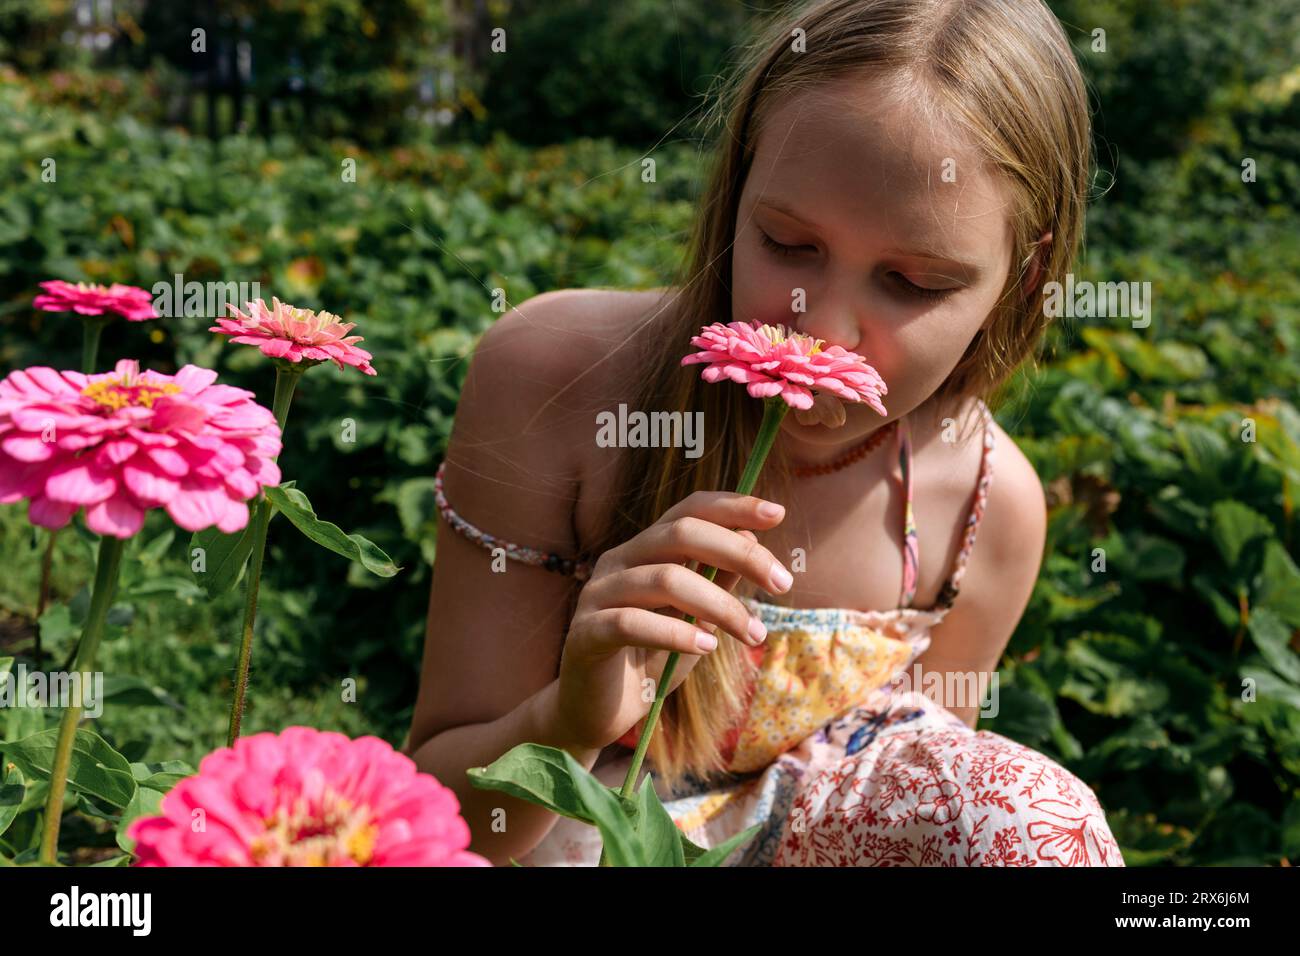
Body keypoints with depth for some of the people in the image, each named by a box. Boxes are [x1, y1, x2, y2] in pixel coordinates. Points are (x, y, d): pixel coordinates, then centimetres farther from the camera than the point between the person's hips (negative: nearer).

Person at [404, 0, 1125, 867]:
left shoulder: (990, 503, -15)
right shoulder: (551, 377, -22)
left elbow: (923, 790, 4)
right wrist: (568, 723, -38)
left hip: (806, 817, 2)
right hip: (558, 831, -1)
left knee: (1035, 811, -24)